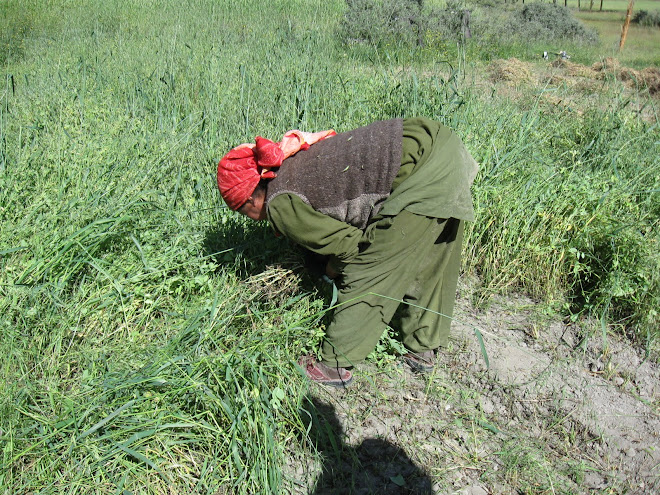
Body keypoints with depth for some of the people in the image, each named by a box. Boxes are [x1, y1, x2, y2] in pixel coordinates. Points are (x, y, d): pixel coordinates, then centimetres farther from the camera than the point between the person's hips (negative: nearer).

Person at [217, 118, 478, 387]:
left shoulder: (280, 205, -8)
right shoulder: (294, 162, 17)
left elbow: (348, 243, -5)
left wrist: (334, 268, 16)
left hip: (423, 174, -10)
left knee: (368, 270, 3)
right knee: (429, 263, 21)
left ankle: (336, 365, 18)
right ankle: (424, 349, 40)